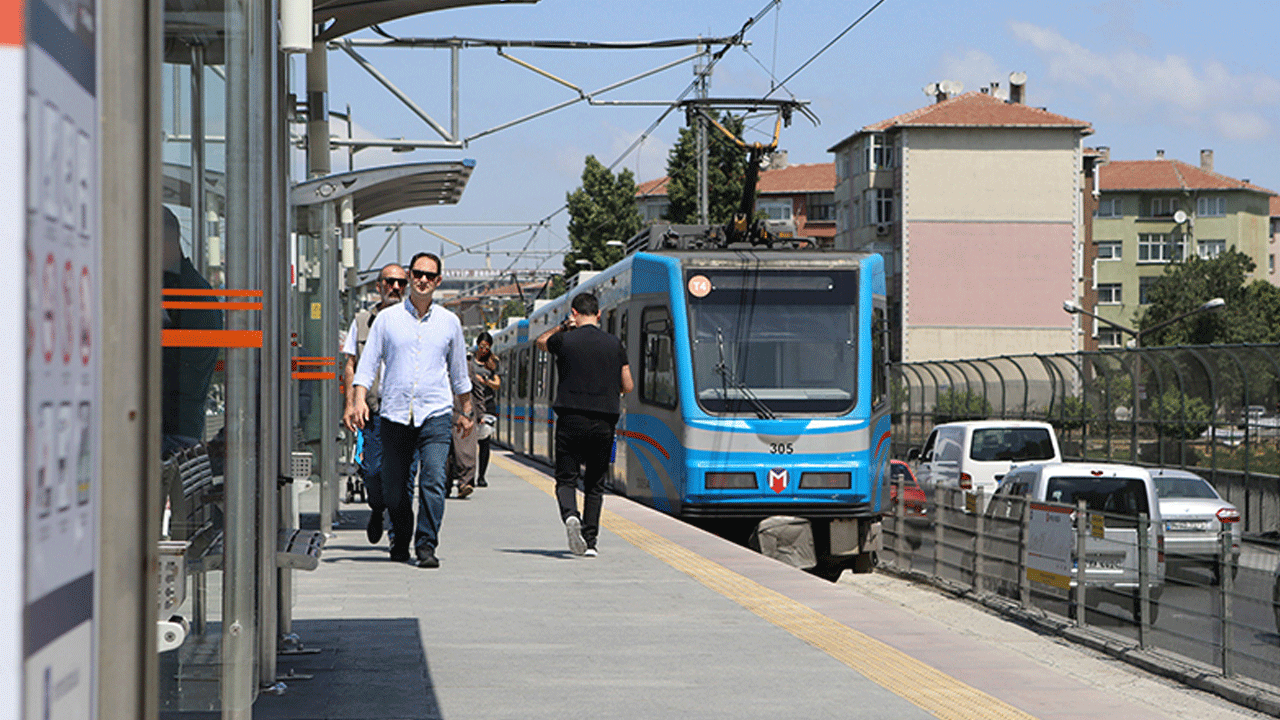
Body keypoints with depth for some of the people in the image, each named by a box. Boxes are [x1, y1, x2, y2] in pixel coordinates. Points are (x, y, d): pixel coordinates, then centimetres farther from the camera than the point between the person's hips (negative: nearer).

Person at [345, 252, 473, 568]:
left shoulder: (449, 322, 10)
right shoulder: (387, 319, 6)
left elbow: (459, 374, 20)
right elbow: (367, 363, 4)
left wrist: (466, 412, 25)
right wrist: (359, 400, -10)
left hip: (435, 413, 0)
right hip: (395, 413, 0)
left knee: (433, 479, -16)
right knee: (393, 487, 6)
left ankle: (426, 545, -12)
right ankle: (401, 540, 28)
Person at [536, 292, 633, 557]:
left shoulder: (565, 341, -1)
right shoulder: (615, 344, 4)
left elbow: (541, 341, 22)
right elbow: (628, 387, 9)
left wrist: (563, 326, 19)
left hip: (571, 420, -2)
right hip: (603, 423, 2)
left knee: (566, 478, 3)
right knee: (595, 484, 12)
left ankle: (570, 515, -26)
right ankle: (590, 540, 6)